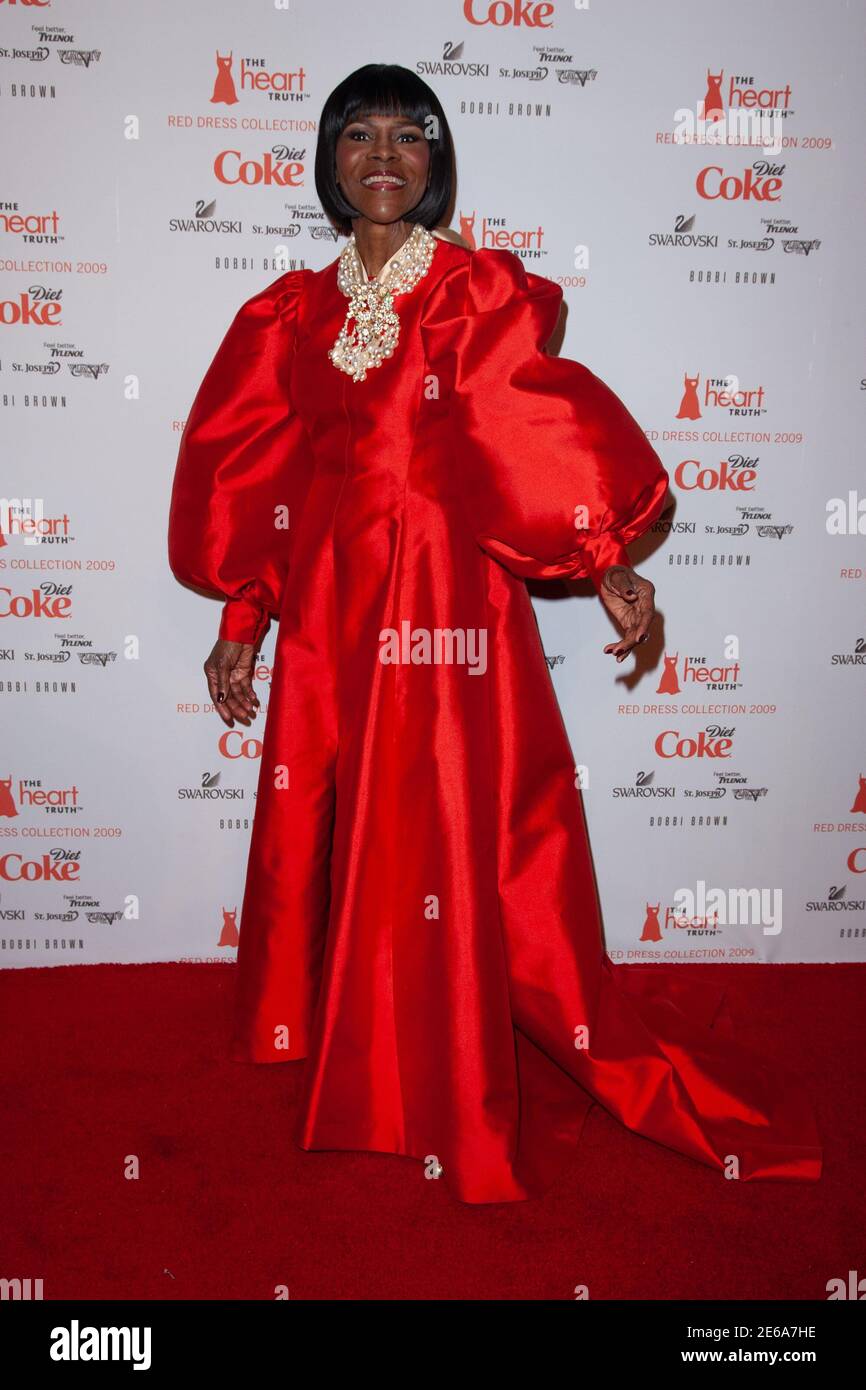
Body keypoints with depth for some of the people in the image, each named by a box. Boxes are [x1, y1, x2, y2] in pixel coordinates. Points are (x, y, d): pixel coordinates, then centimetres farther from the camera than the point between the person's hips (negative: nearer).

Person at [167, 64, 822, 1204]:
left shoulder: (486, 291, 5)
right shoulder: (292, 312, 13)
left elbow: (546, 430, -5)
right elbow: (256, 478, 12)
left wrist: (608, 564, -17)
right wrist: (241, 624, 9)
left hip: (451, 609, -3)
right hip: (328, 613, 4)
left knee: (451, 842, -1)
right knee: (329, 840, 8)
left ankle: (457, 1100, 16)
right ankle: (351, 1075, 27)